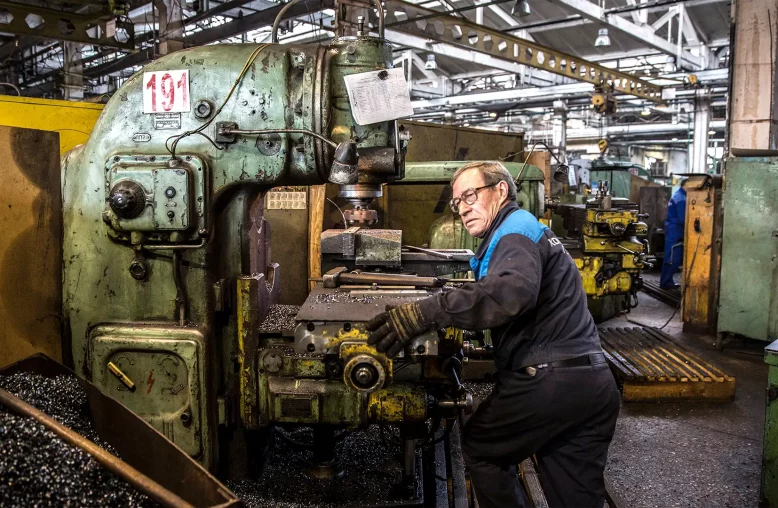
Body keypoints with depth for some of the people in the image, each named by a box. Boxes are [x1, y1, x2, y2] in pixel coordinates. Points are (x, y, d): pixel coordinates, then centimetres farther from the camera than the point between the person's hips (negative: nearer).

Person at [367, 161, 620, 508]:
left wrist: (425, 314, -35)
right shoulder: (526, 230, 25)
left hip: (550, 381, -10)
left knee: (480, 447, 13)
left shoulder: (516, 230, -7)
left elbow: (511, 291, -30)